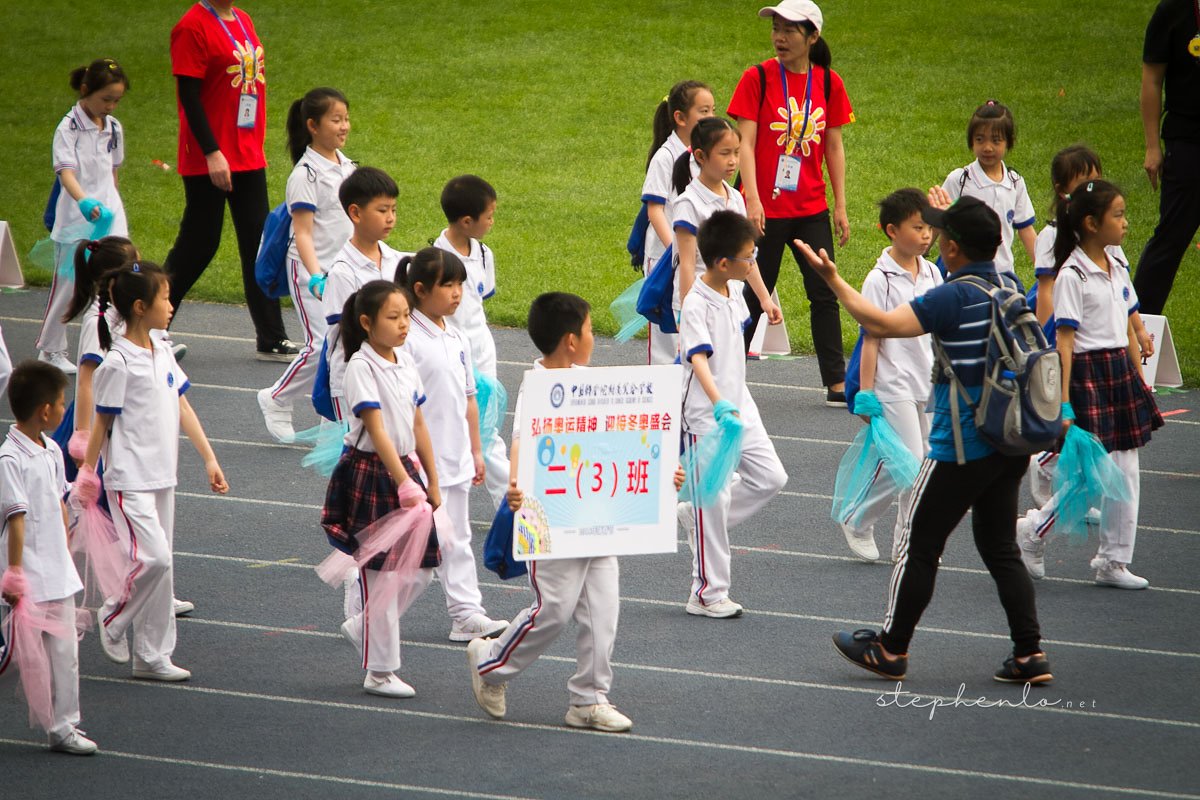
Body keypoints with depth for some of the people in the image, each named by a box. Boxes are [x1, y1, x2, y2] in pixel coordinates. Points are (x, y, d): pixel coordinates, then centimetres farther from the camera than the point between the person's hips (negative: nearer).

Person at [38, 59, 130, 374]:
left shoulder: (114, 128, 8)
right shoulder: (68, 129, -12)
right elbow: (66, 172, -23)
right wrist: (84, 201, -39)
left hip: (109, 214, 5)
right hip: (76, 217, -5)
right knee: (67, 283, 4)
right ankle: (51, 348, 18)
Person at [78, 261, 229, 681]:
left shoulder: (162, 352, 8)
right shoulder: (118, 363, -14)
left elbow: (182, 408, 12)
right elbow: (103, 421, -9)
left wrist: (209, 458, 10)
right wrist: (87, 472, -3)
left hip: (161, 477, 8)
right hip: (130, 480, -8)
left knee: (161, 564, 9)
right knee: (154, 558, -17)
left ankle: (152, 655, 15)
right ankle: (113, 619, 7)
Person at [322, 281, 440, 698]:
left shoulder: (405, 363, 7)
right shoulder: (362, 367, -15)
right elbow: (376, 429, -22)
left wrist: (432, 483, 13)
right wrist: (404, 483, -29)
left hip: (404, 468, 7)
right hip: (369, 473, -7)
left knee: (419, 569, 7)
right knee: (381, 574, -2)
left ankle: (362, 627, 30)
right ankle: (380, 672, 7)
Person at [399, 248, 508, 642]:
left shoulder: (456, 339, 11)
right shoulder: (408, 340, -15)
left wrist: (476, 451, 19)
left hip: (456, 460, 8)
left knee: (457, 539, 11)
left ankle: (466, 613, 13)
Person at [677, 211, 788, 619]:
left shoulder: (735, 291, 4)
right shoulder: (696, 304, -21)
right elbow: (698, 359, -32)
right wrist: (719, 404, -45)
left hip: (739, 405, 8)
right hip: (705, 416, -8)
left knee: (770, 477, 6)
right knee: (713, 500, -2)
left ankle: (695, 516, 22)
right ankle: (707, 594, 8)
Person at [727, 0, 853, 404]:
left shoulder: (828, 83, 4)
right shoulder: (758, 78, -6)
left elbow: (834, 147, 9)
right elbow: (745, 144, -10)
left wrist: (840, 207, 6)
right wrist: (752, 201, -19)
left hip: (811, 209, 3)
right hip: (765, 210, -3)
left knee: (824, 295, 3)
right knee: (754, 297, 4)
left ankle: (836, 383, 7)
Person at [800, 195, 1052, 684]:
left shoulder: (953, 298, -18)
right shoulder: (1010, 286, 5)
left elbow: (881, 324, -21)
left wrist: (833, 280, -15)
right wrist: (957, 221, 39)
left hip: (961, 448, -7)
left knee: (919, 545, 7)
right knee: (1000, 549, 13)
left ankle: (890, 650, 17)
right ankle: (1030, 656, 7)